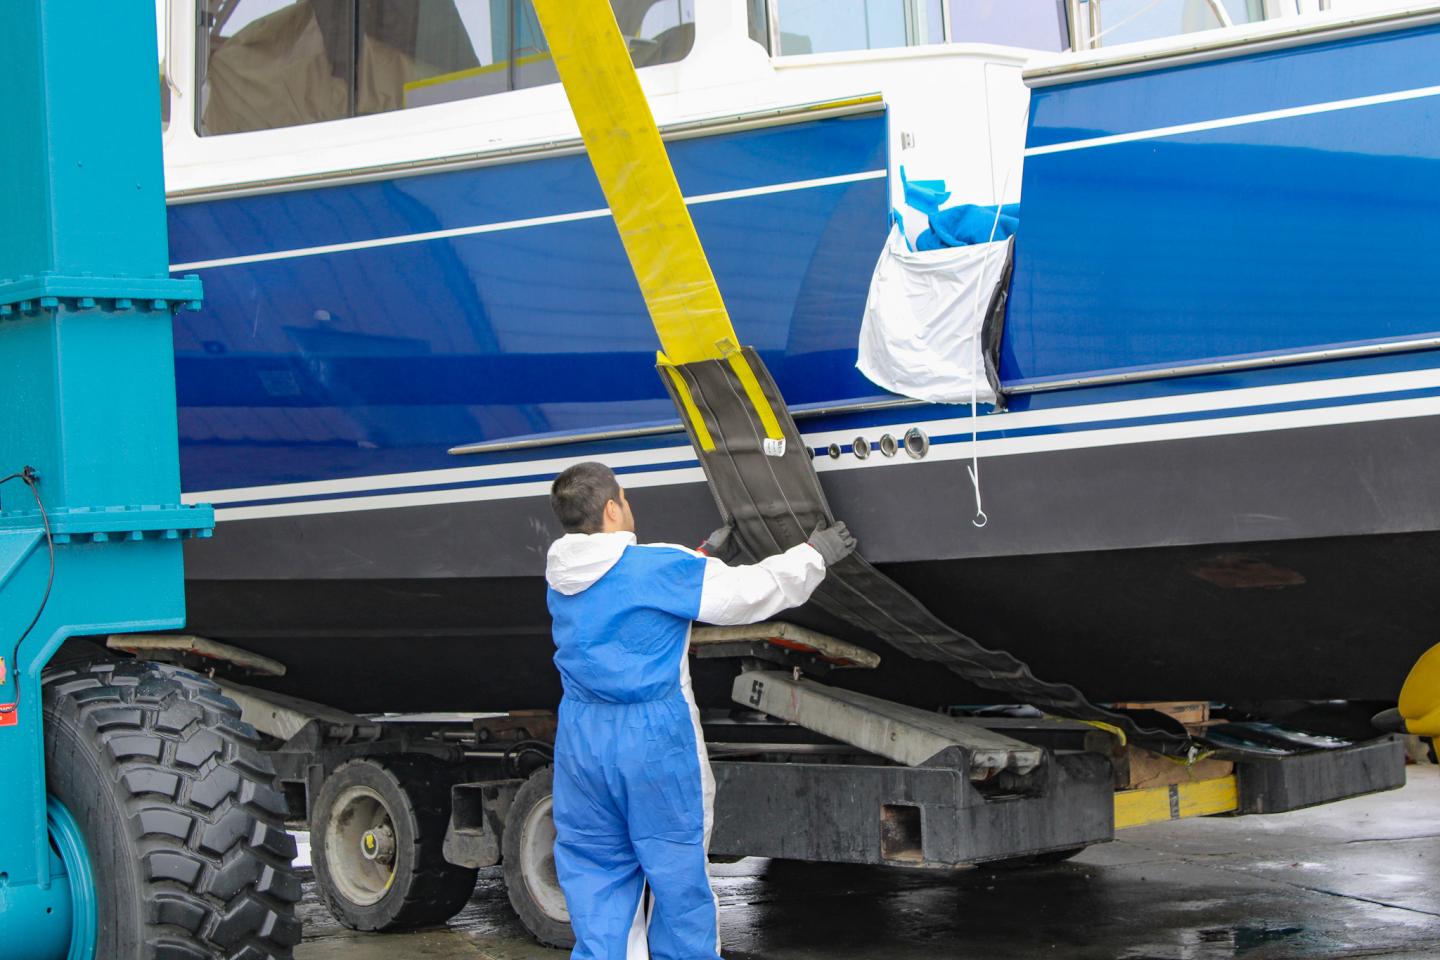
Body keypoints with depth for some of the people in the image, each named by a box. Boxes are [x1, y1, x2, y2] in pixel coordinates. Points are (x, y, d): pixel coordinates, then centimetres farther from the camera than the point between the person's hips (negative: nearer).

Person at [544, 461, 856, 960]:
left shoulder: (563, 578, 6)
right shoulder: (659, 567, -14)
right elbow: (752, 591, -8)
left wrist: (704, 552, 26)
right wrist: (814, 553, 6)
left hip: (581, 740, 6)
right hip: (654, 737, -6)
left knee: (595, 871, 11)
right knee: (678, 871, 6)